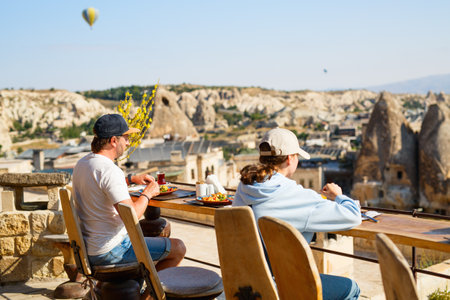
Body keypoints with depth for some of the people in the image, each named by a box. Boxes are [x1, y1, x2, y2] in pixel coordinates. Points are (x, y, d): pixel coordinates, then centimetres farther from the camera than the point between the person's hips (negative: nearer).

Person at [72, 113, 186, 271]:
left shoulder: (81, 163, 5)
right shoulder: (109, 170, -25)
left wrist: (130, 179, 18)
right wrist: (147, 194, -11)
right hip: (110, 252, -9)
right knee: (178, 248, 0)